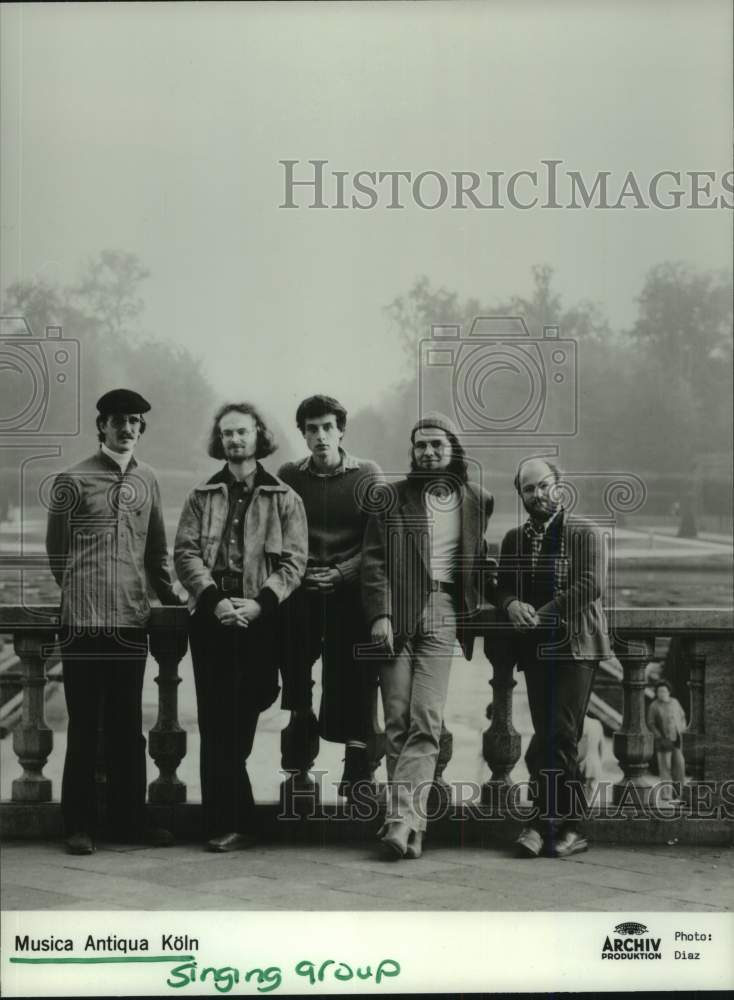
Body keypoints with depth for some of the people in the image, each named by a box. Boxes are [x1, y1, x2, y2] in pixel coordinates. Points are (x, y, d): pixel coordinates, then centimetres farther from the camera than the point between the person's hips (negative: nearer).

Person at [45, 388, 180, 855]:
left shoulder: (147, 480, 9)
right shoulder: (73, 481, -2)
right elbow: (57, 552, 6)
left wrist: (171, 597, 14)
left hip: (133, 620, 4)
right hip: (85, 622, -4)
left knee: (128, 726, 11)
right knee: (85, 725, 2)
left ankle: (130, 817, 20)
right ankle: (80, 825, 9)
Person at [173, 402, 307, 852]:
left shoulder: (284, 498, 8)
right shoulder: (202, 496, 13)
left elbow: (294, 561, 0)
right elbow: (186, 552, 4)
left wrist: (260, 602, -15)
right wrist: (213, 598, -12)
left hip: (259, 618, -1)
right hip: (211, 617, 1)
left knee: (238, 721, 2)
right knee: (217, 722, -2)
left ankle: (228, 821, 14)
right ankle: (233, 822, 3)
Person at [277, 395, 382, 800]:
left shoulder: (367, 475, 2)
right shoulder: (288, 476, 7)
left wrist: (342, 572, -13)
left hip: (351, 595, -1)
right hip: (300, 597, 2)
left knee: (353, 690, -4)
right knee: (297, 692, 2)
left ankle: (358, 777, 3)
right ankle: (298, 771, 17)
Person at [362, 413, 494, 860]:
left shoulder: (478, 501, 13)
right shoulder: (393, 497, 8)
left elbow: (481, 560, 22)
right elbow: (375, 559, 2)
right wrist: (380, 613, -9)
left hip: (443, 612, 0)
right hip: (397, 612, 0)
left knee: (426, 721, -11)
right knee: (397, 720, -2)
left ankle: (403, 818, -14)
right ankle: (408, 822, 3)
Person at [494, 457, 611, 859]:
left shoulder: (584, 533, 0)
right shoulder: (514, 539, 16)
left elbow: (591, 584, -11)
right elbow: (503, 585, 13)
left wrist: (541, 614, -15)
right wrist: (512, 604, -11)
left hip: (574, 645, -5)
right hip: (535, 648, 5)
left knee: (561, 734, -11)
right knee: (547, 735, 2)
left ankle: (547, 822, -5)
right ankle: (561, 824, 6)